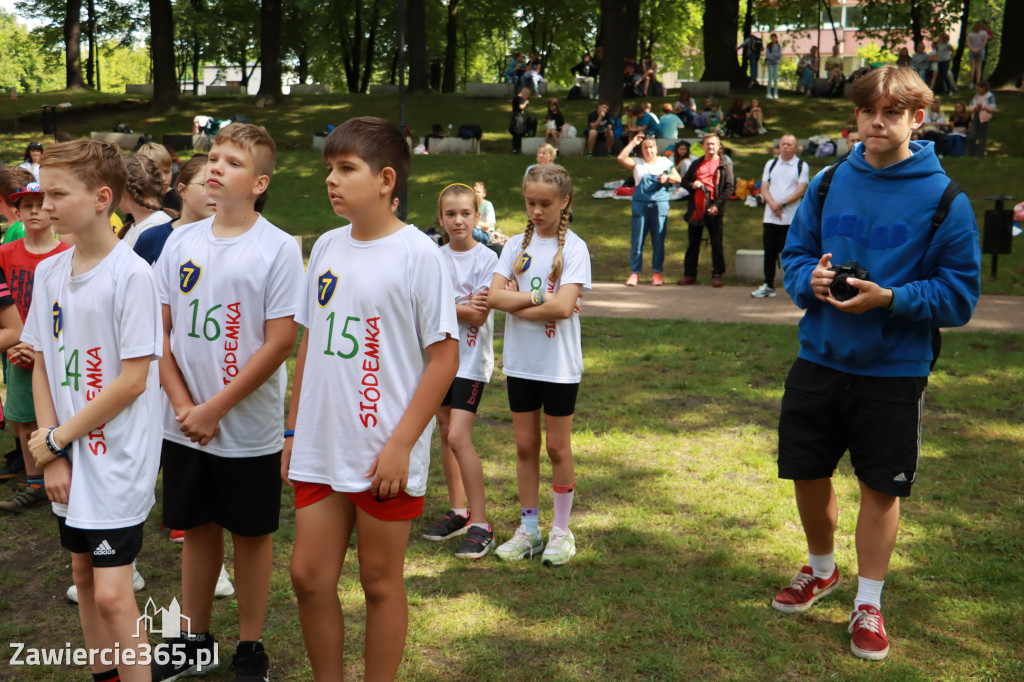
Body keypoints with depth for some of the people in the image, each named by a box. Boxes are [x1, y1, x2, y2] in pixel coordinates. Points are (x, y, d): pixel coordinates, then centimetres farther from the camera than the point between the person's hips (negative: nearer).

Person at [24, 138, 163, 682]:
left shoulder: (132, 275, -15)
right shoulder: (48, 273, 5)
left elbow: (133, 378, -16)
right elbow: (42, 366, 7)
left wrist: (58, 438, -10)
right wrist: (52, 454, -1)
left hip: (117, 458, -7)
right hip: (67, 458, 7)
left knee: (111, 594, -6)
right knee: (84, 575, 17)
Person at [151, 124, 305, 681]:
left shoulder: (278, 248, -10)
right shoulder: (180, 241, 4)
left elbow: (280, 343, -13)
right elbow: (160, 331, 5)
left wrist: (214, 409, -13)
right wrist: (183, 405, -6)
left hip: (248, 427, -4)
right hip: (184, 423, 4)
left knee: (251, 534, 9)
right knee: (196, 529, 15)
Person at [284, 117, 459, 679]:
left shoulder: (417, 253, -10)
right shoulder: (326, 247, 8)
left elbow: (445, 356, -11)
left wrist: (400, 445, -15)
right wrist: (294, 429, 13)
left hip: (386, 454, -5)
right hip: (321, 448, 6)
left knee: (380, 581, 7)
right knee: (309, 575, 10)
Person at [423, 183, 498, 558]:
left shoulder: (487, 258, -7)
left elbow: (479, 317, -14)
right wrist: (465, 305, -14)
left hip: (471, 359, -5)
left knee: (459, 437, -13)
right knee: (446, 433, 11)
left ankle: (480, 524, -6)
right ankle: (458, 512, 25)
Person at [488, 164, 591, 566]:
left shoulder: (573, 248, -7)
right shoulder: (516, 245, 5)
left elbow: (564, 306, -20)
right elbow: (494, 297, -8)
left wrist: (517, 302, -14)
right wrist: (539, 297, -16)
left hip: (559, 364, -4)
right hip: (520, 362, 4)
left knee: (557, 447, 6)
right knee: (525, 445, 11)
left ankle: (561, 531, 20)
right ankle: (528, 529, 22)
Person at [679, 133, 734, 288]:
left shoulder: (725, 165, 3)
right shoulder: (696, 164, 15)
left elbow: (730, 187, -3)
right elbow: (684, 181, 20)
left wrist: (717, 205, -14)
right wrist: (692, 185, -5)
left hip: (713, 210, -4)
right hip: (696, 209, 4)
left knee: (716, 244, -1)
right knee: (693, 243, 7)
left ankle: (717, 275, 4)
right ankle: (690, 274, 12)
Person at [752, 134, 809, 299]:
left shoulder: (801, 166, 3)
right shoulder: (771, 164, 14)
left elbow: (801, 191, -6)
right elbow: (764, 188, 8)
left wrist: (782, 203, -17)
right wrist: (772, 204, -11)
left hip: (792, 217, -3)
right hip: (771, 216, 4)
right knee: (770, 251, 6)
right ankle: (768, 286, 13)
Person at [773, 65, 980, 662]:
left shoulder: (944, 198, -9)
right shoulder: (828, 185, 2)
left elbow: (959, 294, -8)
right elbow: (795, 253, 12)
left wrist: (889, 299, -23)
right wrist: (810, 280, -11)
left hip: (894, 371, -3)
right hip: (820, 360, 4)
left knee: (881, 487, 8)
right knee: (808, 474, 13)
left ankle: (869, 603, 27)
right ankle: (821, 570, 41)